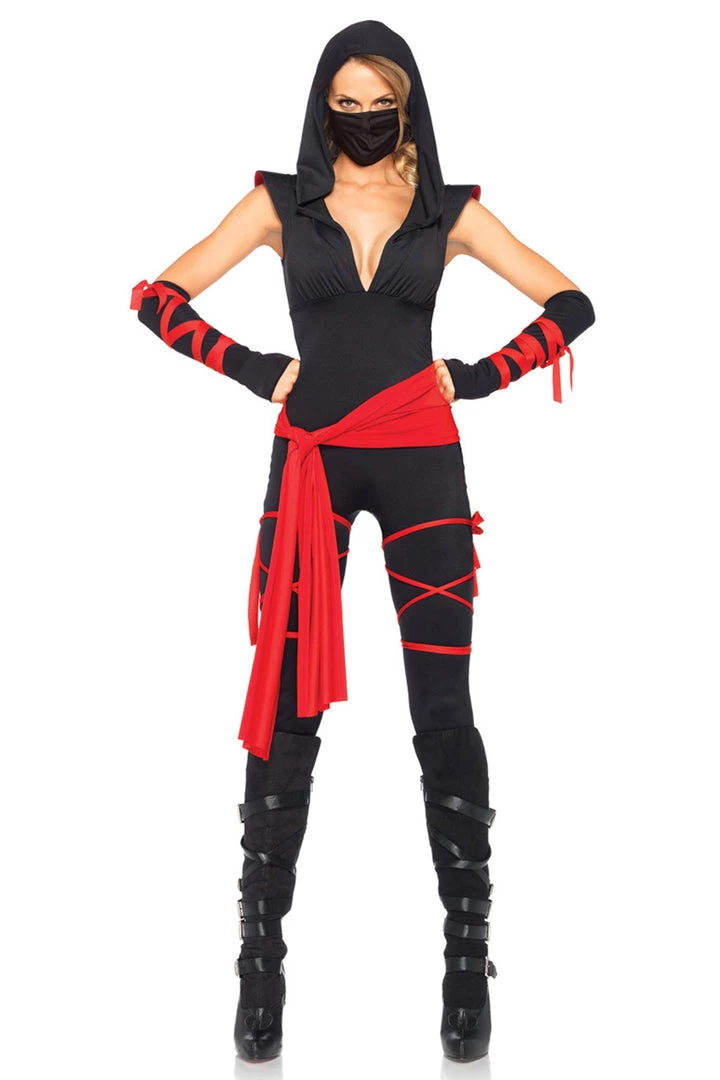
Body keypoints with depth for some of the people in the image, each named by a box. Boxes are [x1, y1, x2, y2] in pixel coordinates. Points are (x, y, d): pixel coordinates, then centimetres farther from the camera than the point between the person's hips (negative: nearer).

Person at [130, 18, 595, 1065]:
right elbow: (158, 298, 4)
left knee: (444, 712, 0)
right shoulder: (282, 201, 6)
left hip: (422, 465, 0)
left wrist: (476, 377, -3)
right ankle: (262, 958, 10)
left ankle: (468, 956, 10)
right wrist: (260, 370, -5)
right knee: (288, 709, -1)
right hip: (310, 465, 0)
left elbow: (570, 304, 7)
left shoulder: (449, 210, 7)